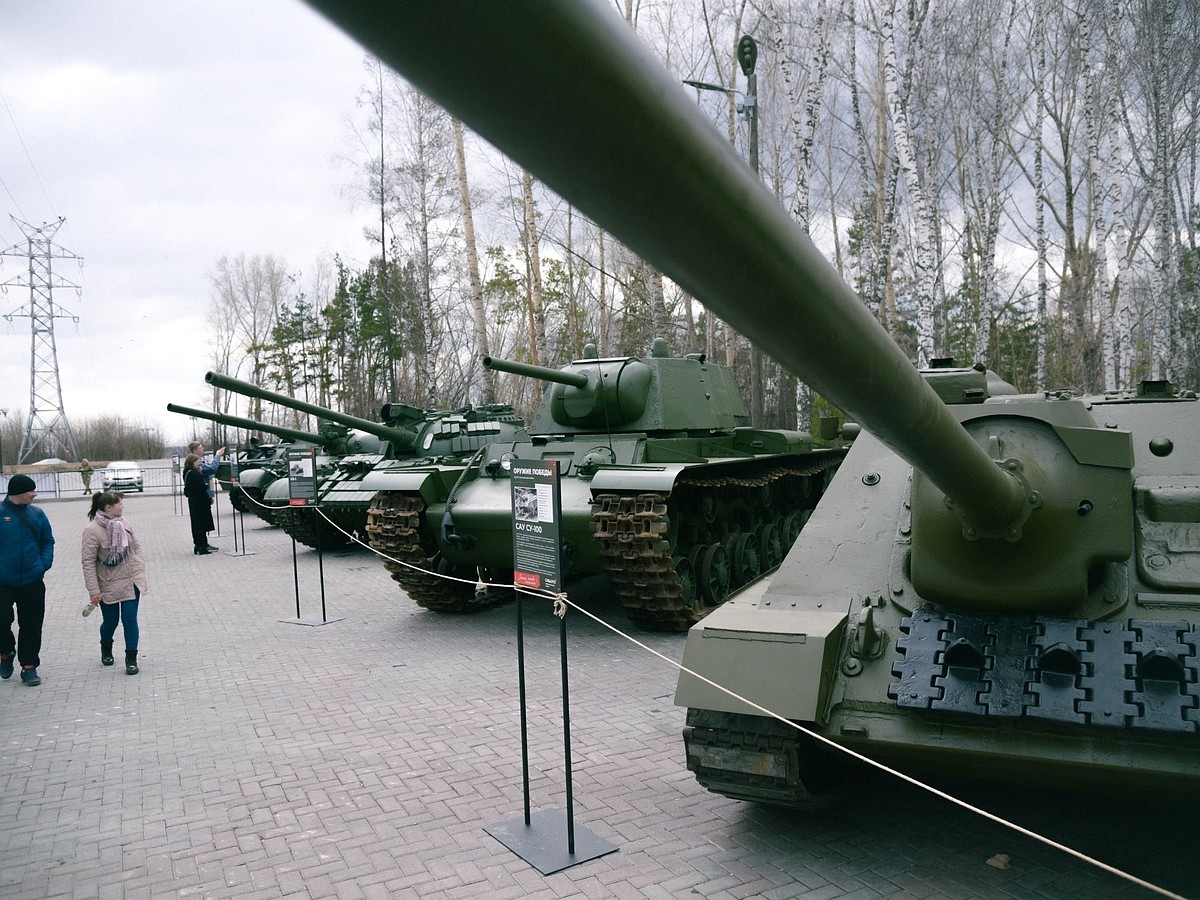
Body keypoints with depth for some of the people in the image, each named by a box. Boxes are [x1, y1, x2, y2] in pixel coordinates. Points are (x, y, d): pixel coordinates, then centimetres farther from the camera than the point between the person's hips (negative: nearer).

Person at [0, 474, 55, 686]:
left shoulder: (37, 514, 3)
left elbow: (48, 541, 11)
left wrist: (44, 564, -4)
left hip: (32, 581, 3)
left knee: (31, 625, 8)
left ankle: (29, 666, 19)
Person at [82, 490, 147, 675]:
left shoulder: (124, 524, 0)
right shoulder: (92, 530, -17)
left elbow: (136, 547, 11)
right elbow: (88, 562, -15)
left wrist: (140, 570, 4)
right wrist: (93, 591, -16)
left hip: (131, 582, 3)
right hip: (108, 585, -3)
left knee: (130, 619, 0)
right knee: (110, 621, 13)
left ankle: (131, 658, 10)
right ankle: (106, 649, 43)